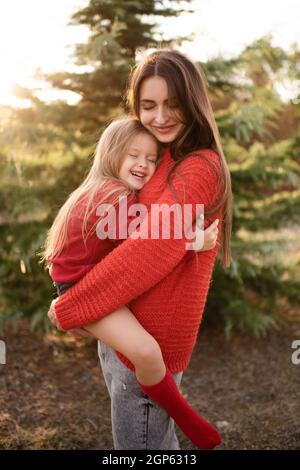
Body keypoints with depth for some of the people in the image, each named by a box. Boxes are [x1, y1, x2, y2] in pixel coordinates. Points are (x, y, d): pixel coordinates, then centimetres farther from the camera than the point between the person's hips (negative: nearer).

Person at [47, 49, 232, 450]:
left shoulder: (199, 171, -19)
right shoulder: (163, 160, 11)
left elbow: (146, 254, -24)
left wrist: (67, 309, -15)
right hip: (121, 326, 9)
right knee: (159, 440, 24)